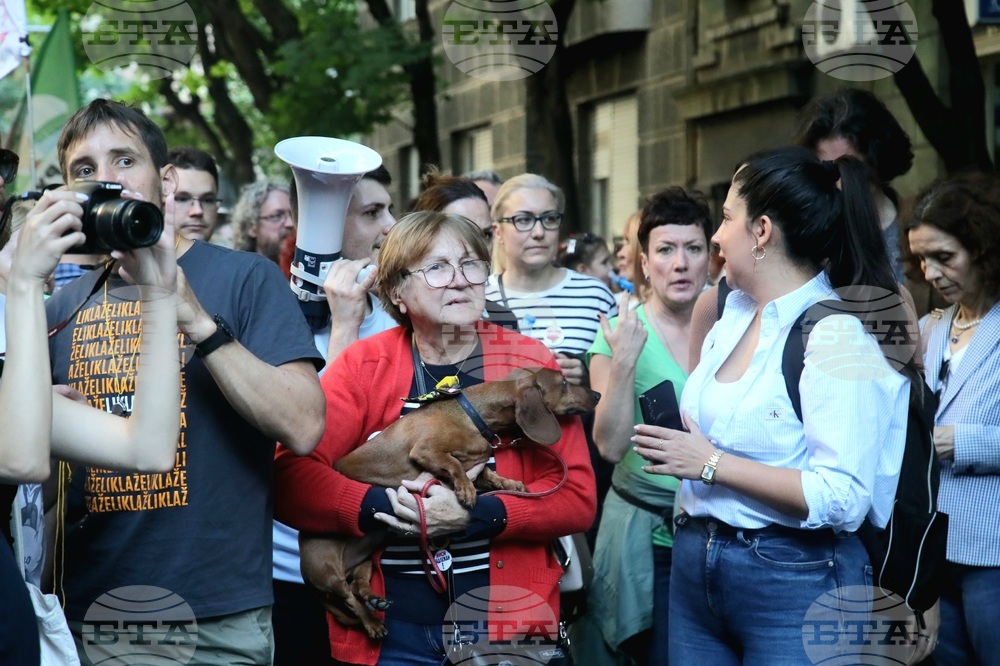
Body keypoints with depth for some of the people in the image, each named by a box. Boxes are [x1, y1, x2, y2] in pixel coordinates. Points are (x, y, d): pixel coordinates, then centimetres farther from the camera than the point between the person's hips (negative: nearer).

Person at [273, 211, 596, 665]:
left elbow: (576, 496, -6)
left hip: (509, 618, 0)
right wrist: (386, 507, -23)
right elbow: (291, 478, -10)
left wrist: (472, 516, -19)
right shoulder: (362, 366, -1)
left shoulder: (529, 362, -1)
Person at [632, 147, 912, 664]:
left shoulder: (840, 334, -16)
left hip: (794, 581, -8)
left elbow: (844, 498, -24)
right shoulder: (732, 315, 8)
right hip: (694, 566, 8)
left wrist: (711, 464, -21)